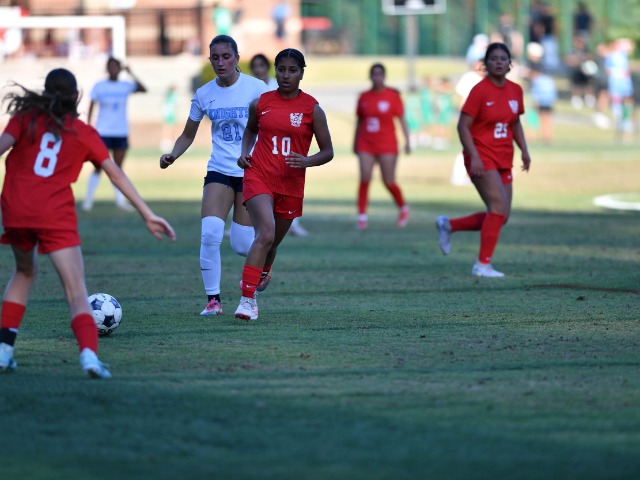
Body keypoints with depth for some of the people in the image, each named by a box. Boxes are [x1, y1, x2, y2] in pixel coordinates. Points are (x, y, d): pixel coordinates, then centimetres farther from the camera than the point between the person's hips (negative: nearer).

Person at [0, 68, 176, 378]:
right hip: (56, 215, -2)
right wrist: (147, 214, 14)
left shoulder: (26, 118, 13)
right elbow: (116, 175, 12)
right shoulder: (84, 133, 13)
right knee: (76, 291, -5)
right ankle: (88, 352, -30)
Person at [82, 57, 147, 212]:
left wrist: (131, 74, -18)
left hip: (121, 132, 2)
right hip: (103, 132, -2)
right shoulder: (99, 86, -2)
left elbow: (143, 89, -15)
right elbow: (91, 108, 0)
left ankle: (120, 200, 9)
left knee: (118, 167, 6)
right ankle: (88, 200, 2)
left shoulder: (125, 86, 2)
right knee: (98, 167, -3)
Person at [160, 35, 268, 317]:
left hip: (252, 172, -2)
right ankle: (213, 299, -6)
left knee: (241, 245, -1)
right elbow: (188, 135, 13)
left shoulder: (255, 88, -7)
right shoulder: (204, 94, 3)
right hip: (219, 171, 2)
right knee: (209, 234, -18)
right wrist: (172, 155, -6)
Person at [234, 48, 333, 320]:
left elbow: (328, 151, 3)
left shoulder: (312, 109, -1)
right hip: (259, 177, -2)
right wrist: (244, 153, 4)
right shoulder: (260, 103, 2)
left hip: (291, 185, 2)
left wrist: (306, 161, -16)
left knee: (273, 242, 15)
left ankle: (262, 272, 50)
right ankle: (247, 298, -22)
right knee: (265, 234, -23)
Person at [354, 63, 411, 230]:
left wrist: (407, 141, -9)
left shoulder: (393, 96, -2)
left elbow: (402, 119, -2)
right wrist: (355, 143, 17)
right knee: (364, 179, -10)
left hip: (387, 145, -2)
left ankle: (403, 208, 26)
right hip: (366, 145, 2)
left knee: (389, 182, 0)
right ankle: (362, 215, -4)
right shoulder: (364, 97, 5)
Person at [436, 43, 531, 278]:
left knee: (500, 217, 6)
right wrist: (474, 156, -20)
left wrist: (524, 151, 8)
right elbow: (463, 125, -12)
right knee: (499, 208, -18)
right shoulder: (480, 90, -11)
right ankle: (483, 264, -12)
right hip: (482, 158, -7)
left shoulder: (515, 90, 8)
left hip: (503, 161, 7)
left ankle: (449, 225, 24)